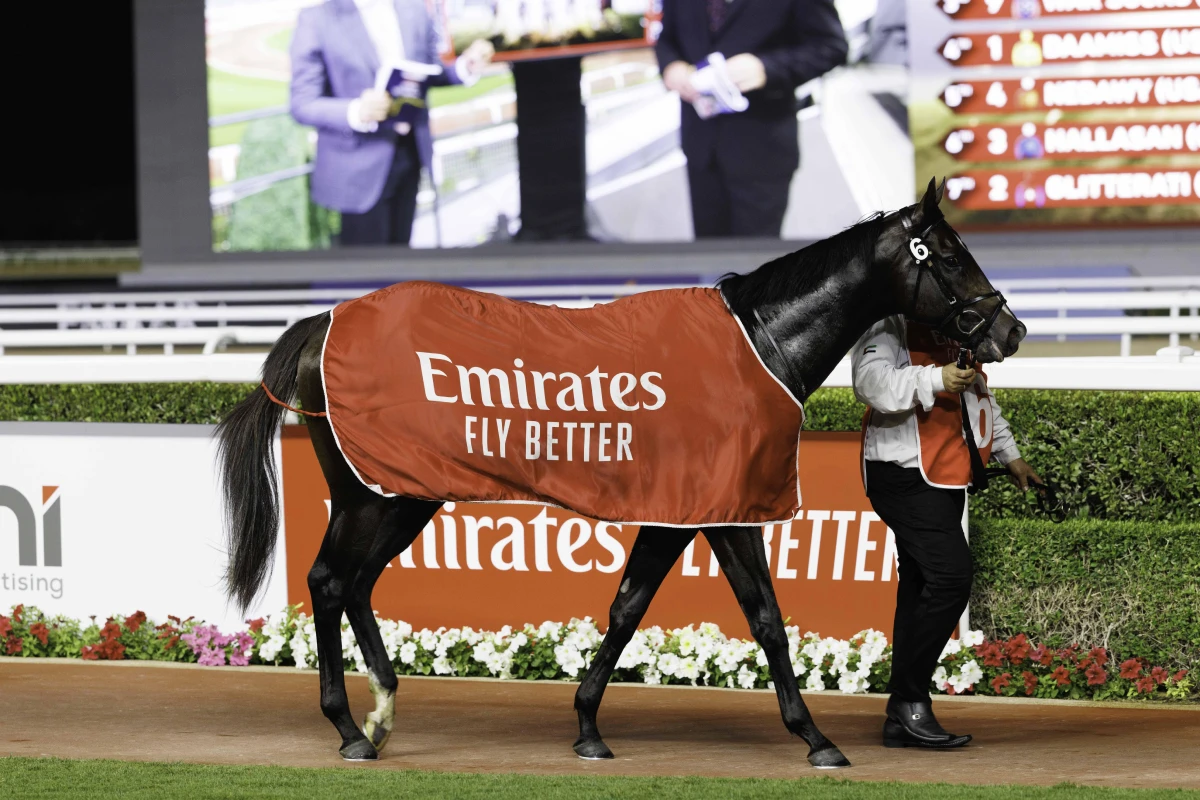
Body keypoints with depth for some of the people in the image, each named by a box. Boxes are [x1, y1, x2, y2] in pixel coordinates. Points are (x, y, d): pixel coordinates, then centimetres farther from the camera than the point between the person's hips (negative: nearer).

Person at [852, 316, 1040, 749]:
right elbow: (872, 381, -25)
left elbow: (980, 395, 34)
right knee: (950, 578, -19)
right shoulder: (889, 322, -8)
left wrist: (1009, 454, 35)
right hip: (904, 475, -9)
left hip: (947, 477, 9)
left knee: (921, 589, 7)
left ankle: (901, 720, 9)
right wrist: (936, 379, -35)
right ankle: (910, 701, -12)